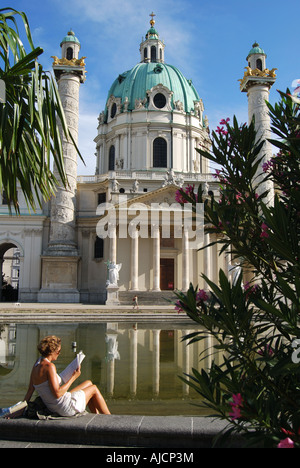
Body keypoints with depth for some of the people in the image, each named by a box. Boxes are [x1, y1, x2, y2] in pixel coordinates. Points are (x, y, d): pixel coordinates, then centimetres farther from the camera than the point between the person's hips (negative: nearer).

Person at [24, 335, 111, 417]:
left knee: (89, 383, 24)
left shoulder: (37, 364, 4)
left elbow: (30, 390, 7)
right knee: (94, 389, 14)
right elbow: (57, 393, -27)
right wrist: (73, 377, -17)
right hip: (67, 407, -9)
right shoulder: (49, 366, -24)